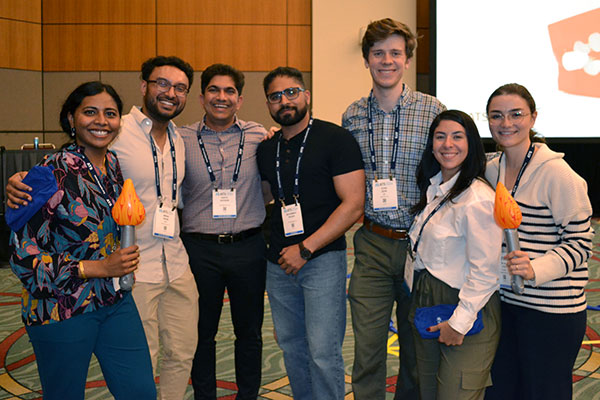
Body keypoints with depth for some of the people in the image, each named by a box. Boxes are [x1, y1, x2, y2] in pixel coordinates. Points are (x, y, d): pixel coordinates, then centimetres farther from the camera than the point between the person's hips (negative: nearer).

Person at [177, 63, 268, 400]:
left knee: (249, 331, 13)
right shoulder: (183, 139, 1)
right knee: (202, 333, 12)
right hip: (200, 249, 0)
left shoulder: (259, 136, 2)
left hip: (248, 247, 1)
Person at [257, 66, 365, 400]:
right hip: (279, 264, 6)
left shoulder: (335, 139, -7)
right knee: (292, 347, 14)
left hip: (322, 259, -6)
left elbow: (354, 205, -13)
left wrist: (305, 249, -14)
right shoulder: (267, 150, 12)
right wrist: (278, 251, 9)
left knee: (323, 353, -6)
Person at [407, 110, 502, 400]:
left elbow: (485, 272, -21)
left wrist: (459, 322, -17)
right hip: (427, 304, 9)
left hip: (465, 309, -8)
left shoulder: (478, 198, -21)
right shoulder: (434, 189, 8)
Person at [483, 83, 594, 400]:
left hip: (551, 311, -6)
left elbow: (580, 242, -13)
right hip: (504, 301, 6)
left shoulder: (556, 173, -15)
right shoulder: (492, 169, 7)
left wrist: (536, 269, -27)